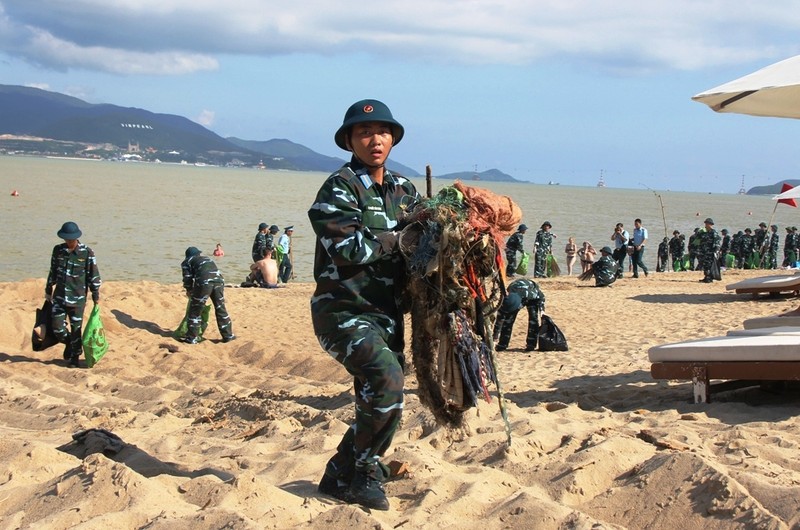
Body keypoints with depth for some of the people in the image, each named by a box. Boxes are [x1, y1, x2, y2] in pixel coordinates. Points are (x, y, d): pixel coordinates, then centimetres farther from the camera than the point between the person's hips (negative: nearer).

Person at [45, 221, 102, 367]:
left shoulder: (87, 253, -8)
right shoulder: (58, 250, 3)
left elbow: (93, 276, -2)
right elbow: (53, 272, 15)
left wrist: (96, 295, -1)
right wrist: (48, 291, 20)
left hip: (77, 299, -3)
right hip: (59, 297, 3)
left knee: (76, 329, 3)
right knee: (57, 327, -1)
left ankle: (74, 357, 18)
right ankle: (69, 343, 29)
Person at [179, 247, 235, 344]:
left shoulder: (187, 262, 22)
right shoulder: (207, 258, 37)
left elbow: (187, 278, 13)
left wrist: (189, 290, 33)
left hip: (204, 282, -5)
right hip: (219, 280, 5)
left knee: (195, 310, 7)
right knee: (221, 309, 17)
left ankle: (192, 338, 9)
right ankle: (228, 335, 21)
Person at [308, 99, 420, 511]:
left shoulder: (403, 190, 11)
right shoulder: (339, 188, -11)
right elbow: (347, 249, -23)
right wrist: (398, 239, -14)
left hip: (387, 314, 8)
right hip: (345, 310, -8)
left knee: (381, 402, 11)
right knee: (386, 379, -26)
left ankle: (340, 478, 27)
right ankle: (365, 474, -10)